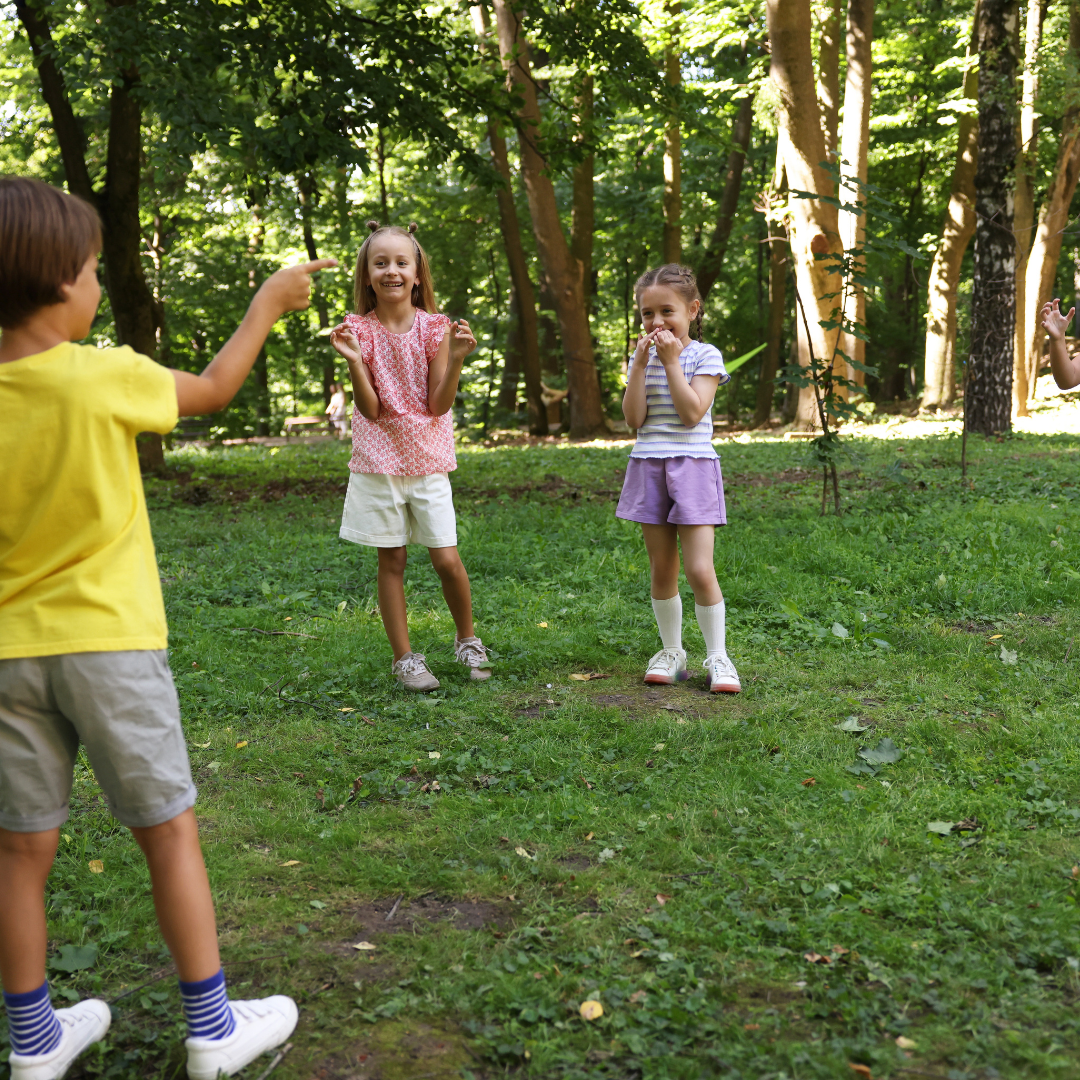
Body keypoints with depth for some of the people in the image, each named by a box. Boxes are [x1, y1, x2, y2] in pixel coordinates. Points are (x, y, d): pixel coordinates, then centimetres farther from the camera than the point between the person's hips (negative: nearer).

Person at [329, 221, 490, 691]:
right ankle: (404, 657, 18)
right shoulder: (360, 330, -2)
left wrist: (455, 359, -19)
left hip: (427, 459, 0)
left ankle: (467, 639, 22)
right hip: (379, 462, 0)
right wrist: (354, 360, -21)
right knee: (391, 562, 5)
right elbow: (370, 409, -8)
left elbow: (438, 404, -6)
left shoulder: (434, 328, -2)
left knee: (447, 559, -3)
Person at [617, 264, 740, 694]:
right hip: (649, 468, 4)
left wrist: (671, 361, -15)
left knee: (700, 570, -9)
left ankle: (717, 656, 5)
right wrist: (641, 363, -8)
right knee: (661, 569, 9)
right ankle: (671, 652, 21)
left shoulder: (705, 356, -3)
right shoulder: (641, 357, 9)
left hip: (692, 468, -4)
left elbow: (691, 413, -15)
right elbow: (634, 418, -2)